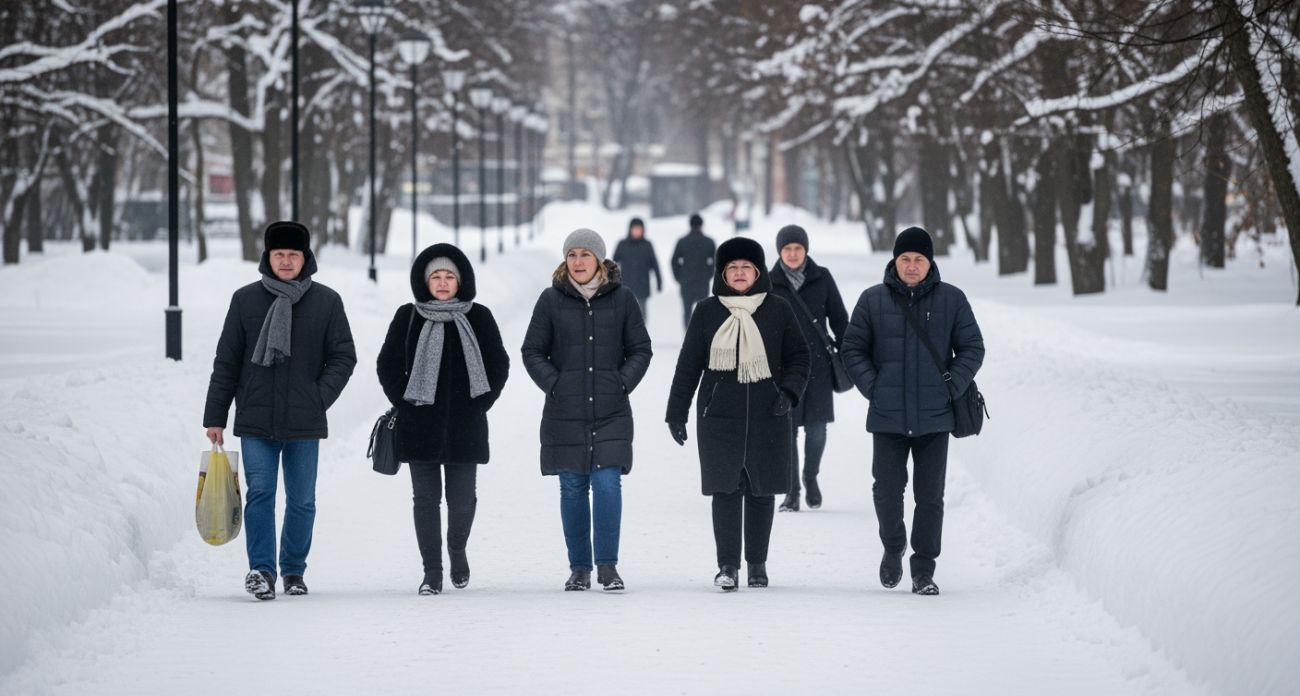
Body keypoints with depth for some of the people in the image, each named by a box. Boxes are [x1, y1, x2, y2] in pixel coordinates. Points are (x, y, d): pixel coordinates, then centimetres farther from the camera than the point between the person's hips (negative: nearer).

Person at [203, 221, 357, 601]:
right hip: (256, 421, 0)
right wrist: (215, 417, 6)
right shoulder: (245, 300, 4)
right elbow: (226, 362, 8)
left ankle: (294, 570, 20)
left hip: (304, 425, 0)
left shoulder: (327, 302, 3)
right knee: (260, 493, -12)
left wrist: (320, 397, -7)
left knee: (302, 501, 6)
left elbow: (343, 356, 6)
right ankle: (261, 569, -11)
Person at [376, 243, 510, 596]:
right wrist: (404, 403, -2)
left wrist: (480, 404, 0)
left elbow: (499, 365, 9)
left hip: (465, 427, 0)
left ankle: (457, 550, 30)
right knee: (426, 498, -1)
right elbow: (388, 364, 8)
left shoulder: (478, 318, 4)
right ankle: (432, 571, 6)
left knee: (462, 498, 0)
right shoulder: (408, 318, 3)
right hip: (420, 427, 0)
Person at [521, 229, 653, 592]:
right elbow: (533, 351, 7)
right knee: (573, 489, 4)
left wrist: (623, 383, -4)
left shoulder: (622, 298, 4)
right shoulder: (551, 299, 3)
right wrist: (554, 385, -6)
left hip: (611, 412, -1)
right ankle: (579, 568, 12)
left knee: (607, 484, -9)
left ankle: (608, 565, -2)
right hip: (565, 413, 1)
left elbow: (640, 348, 10)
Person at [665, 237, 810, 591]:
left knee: (762, 490, 5)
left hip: (767, 416, 0)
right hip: (719, 416, 0)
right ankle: (728, 565, -4)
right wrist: (677, 413, 9)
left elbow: (798, 357, 10)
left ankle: (757, 563, 16)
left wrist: (790, 391, -8)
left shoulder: (779, 311, 6)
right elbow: (688, 365, 11)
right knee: (726, 489, -7)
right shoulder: (707, 312, 7)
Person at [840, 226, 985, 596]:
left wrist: (952, 387, -4)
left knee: (930, 495, 2)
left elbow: (972, 348, 9)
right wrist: (872, 386, -4)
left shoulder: (951, 300, 4)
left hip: (935, 415, 0)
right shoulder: (873, 300, 4)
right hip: (887, 416, 0)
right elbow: (853, 348, 8)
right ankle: (893, 548, 25)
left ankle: (924, 569, 11)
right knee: (887, 490, -3)